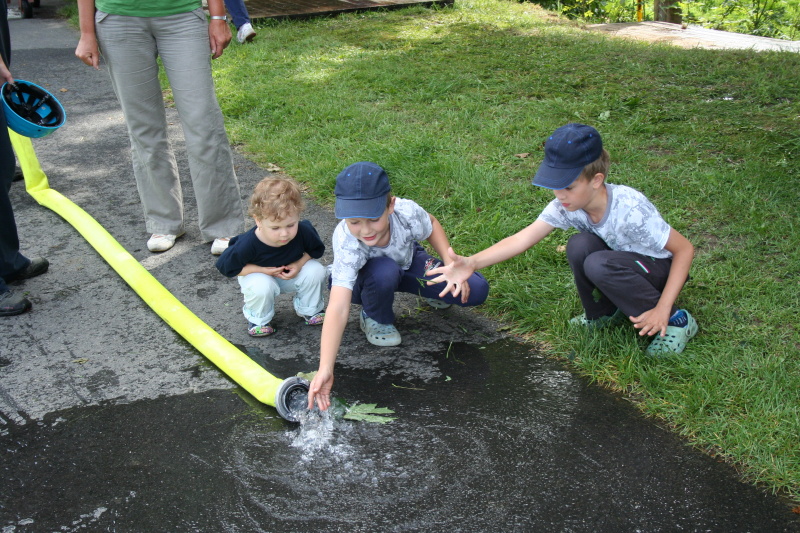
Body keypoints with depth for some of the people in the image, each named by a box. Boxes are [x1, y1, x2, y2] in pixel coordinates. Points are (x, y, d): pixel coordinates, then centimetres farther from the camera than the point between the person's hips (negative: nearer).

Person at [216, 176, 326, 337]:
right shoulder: (248, 244, -35)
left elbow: (317, 250, -6)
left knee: (316, 270, -23)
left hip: (291, 275, 3)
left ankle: (309, 309, 5)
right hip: (259, 275, -3)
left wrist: (299, 264, -25)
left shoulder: (304, 232, -29)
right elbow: (225, 265, -21)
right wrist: (263, 270, -27)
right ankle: (258, 319, -2)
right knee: (260, 286, -36)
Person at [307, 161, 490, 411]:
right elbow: (338, 308, -51)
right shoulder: (346, 243, -42)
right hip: (361, 281, -2)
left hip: (407, 261, 3)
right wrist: (325, 370, -61)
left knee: (476, 291, -15)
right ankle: (375, 319, -7)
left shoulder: (406, 212, -34)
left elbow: (431, 224, -7)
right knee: (384, 272, -40)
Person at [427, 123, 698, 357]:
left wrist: (662, 309, -28)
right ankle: (605, 313, 0)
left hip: (661, 271, -5)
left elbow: (685, 249, -24)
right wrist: (472, 263, -41)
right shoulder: (567, 205, -18)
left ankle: (675, 320, -14)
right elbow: (523, 238, -27)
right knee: (580, 245, -25)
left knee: (599, 264, -33)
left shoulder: (630, 210, -32)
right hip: (624, 262, 5)